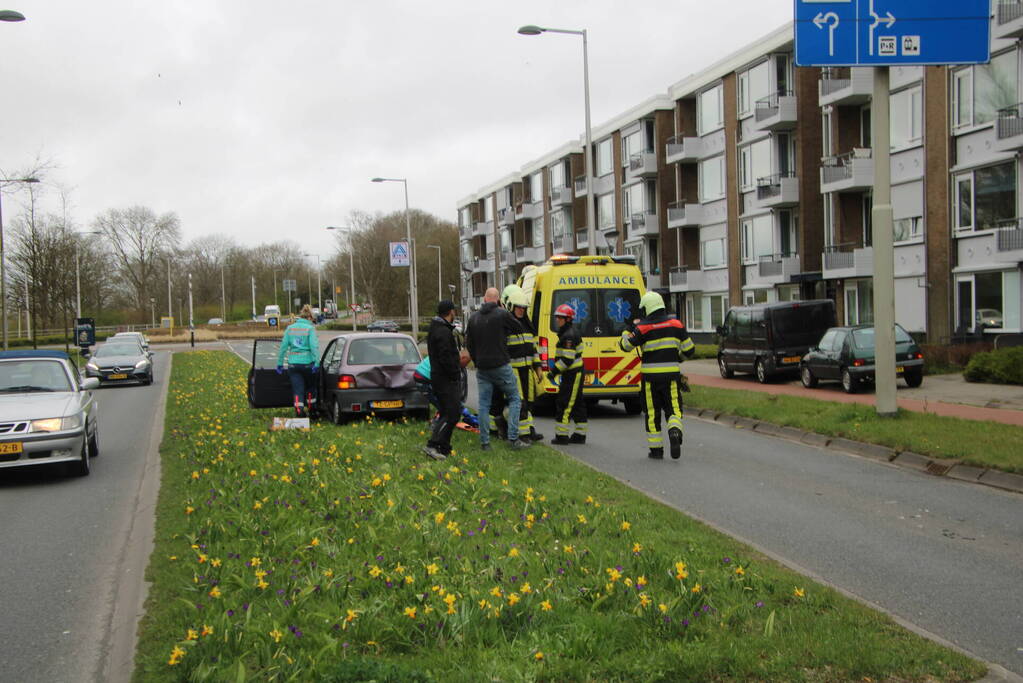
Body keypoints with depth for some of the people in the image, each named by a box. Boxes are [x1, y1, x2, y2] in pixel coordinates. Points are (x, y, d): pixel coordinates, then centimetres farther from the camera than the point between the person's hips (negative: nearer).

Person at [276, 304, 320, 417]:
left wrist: (280, 363, 9)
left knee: (297, 389, 5)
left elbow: (284, 346, 5)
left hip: (293, 363, 2)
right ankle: (312, 409, 28)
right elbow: (314, 346, -14)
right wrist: (316, 363, -16)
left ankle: (299, 411, -6)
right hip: (307, 362, -2)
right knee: (310, 387, 18)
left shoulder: (290, 328, 6)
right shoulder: (310, 328, -5)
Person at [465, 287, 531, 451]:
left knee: (484, 404, 8)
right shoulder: (502, 314, -10)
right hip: (501, 366, -4)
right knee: (514, 399, 6)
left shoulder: (474, 318, 6)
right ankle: (513, 438, -3)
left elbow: (469, 344, 12)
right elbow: (517, 329, 3)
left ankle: (484, 442, 7)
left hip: (482, 368, 4)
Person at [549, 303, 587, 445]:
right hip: (575, 373, 11)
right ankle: (580, 434, 18)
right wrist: (555, 370, 19)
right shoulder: (567, 333, 15)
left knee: (564, 403, -8)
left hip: (573, 374, -11)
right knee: (577, 403, 13)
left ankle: (562, 435, -6)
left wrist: (554, 371, -18)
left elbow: (567, 359, -24)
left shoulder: (569, 335, -19)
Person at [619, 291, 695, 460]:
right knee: (673, 409, 6)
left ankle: (656, 450, 12)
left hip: (651, 376, -1)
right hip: (672, 374, 1)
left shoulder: (643, 328, -7)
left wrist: (628, 329, 16)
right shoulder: (676, 324, 2)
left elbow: (625, 345, 1)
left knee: (652, 413, 9)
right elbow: (689, 350, 6)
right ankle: (675, 432, -25)